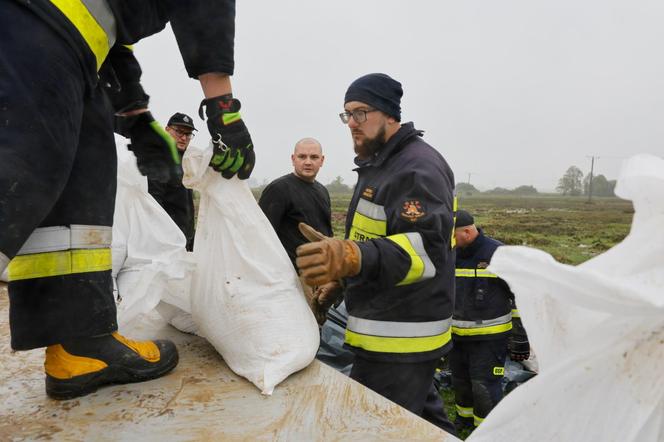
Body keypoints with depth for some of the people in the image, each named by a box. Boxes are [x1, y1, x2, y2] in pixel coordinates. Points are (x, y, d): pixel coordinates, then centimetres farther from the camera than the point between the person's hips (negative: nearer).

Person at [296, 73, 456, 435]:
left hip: (399, 341, -10)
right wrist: (341, 280, 16)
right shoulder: (378, 165, 16)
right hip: (383, 332, 10)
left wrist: (352, 258, -47)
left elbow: (427, 248, -30)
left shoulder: (418, 167, -16)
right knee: (420, 416, 24)